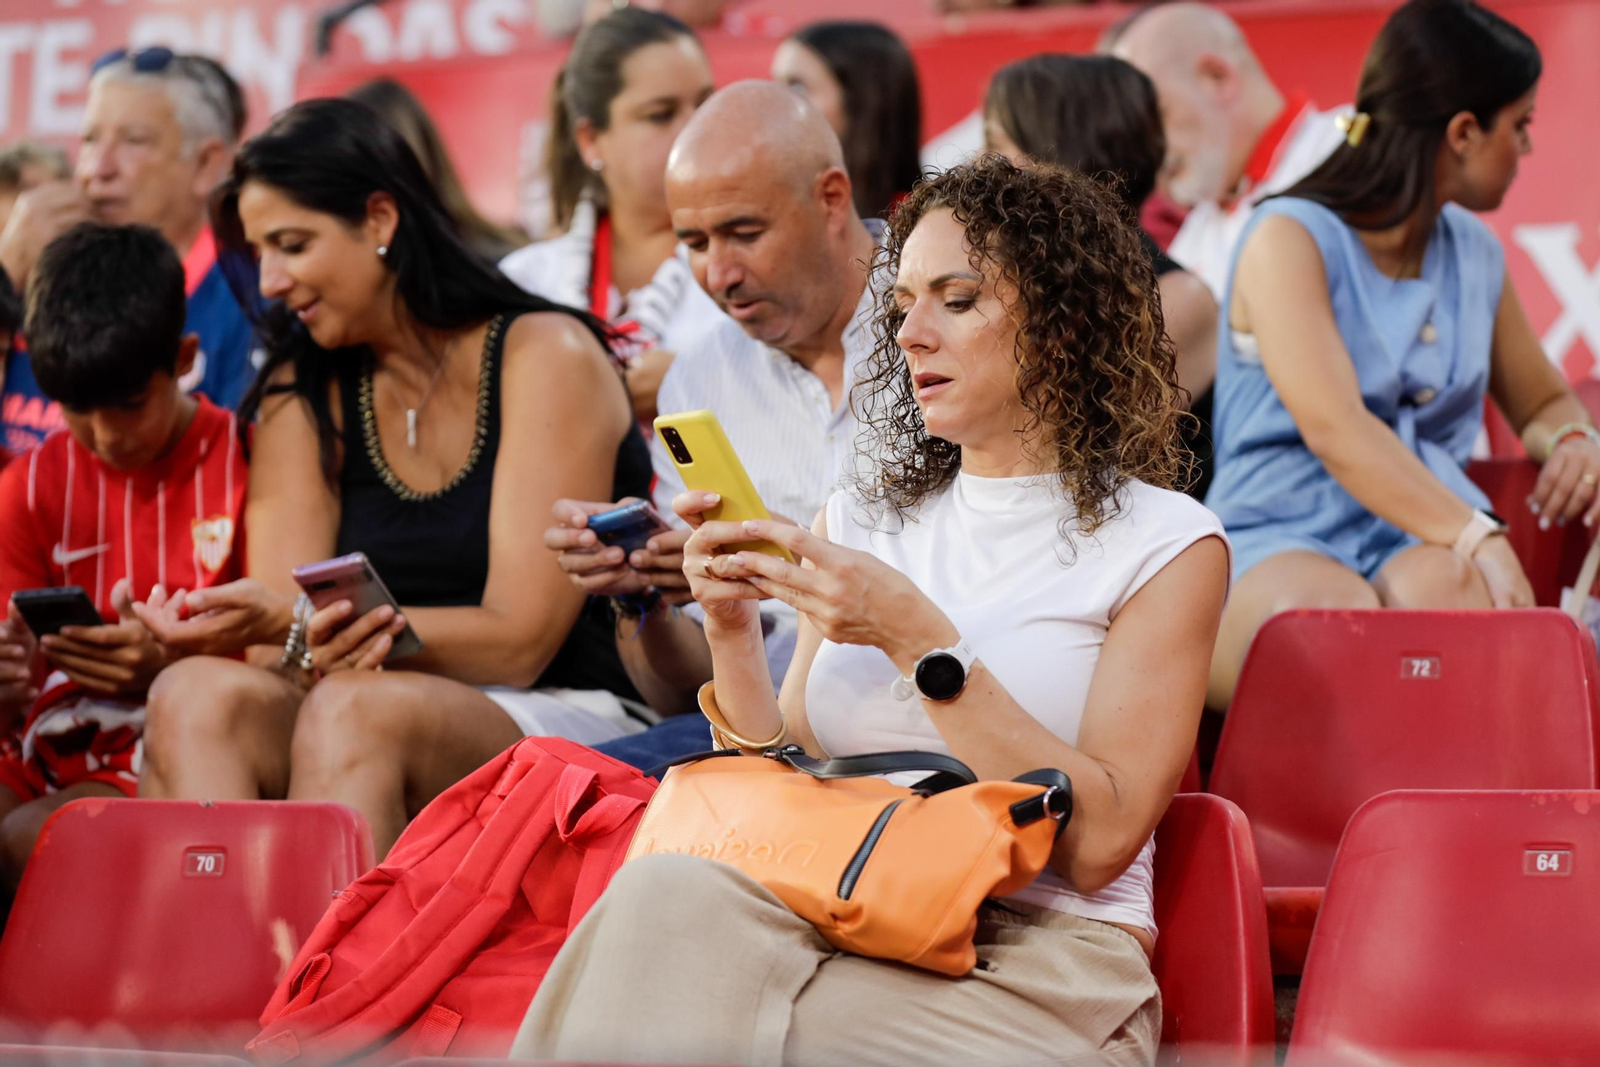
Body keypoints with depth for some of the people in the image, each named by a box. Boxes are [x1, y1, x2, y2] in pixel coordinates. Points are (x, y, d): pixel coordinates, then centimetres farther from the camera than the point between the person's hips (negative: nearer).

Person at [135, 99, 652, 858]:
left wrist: (289, 624, -19)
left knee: (351, 711, -36)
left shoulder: (545, 355, -4)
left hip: (573, 720, -4)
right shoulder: (303, 390, 13)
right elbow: (281, 630, 2)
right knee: (195, 694, -28)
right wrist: (313, 647, -24)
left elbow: (518, 640, -11)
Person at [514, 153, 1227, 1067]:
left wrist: (919, 641, -13)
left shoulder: (1165, 543, 4)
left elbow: (1101, 838, -9)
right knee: (670, 887, -31)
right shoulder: (860, 524, 20)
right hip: (843, 934, 5)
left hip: (1035, 966, -5)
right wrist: (735, 632, -1)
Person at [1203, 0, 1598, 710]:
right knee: (1335, 613, -42)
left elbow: (1542, 401, 37)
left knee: (1444, 592, -36)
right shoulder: (1291, 239, -2)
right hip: (1280, 543, -4)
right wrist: (1481, 541, -28)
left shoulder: (1475, 256, 21)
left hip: (1423, 540, 4)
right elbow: (1333, 428, -16)